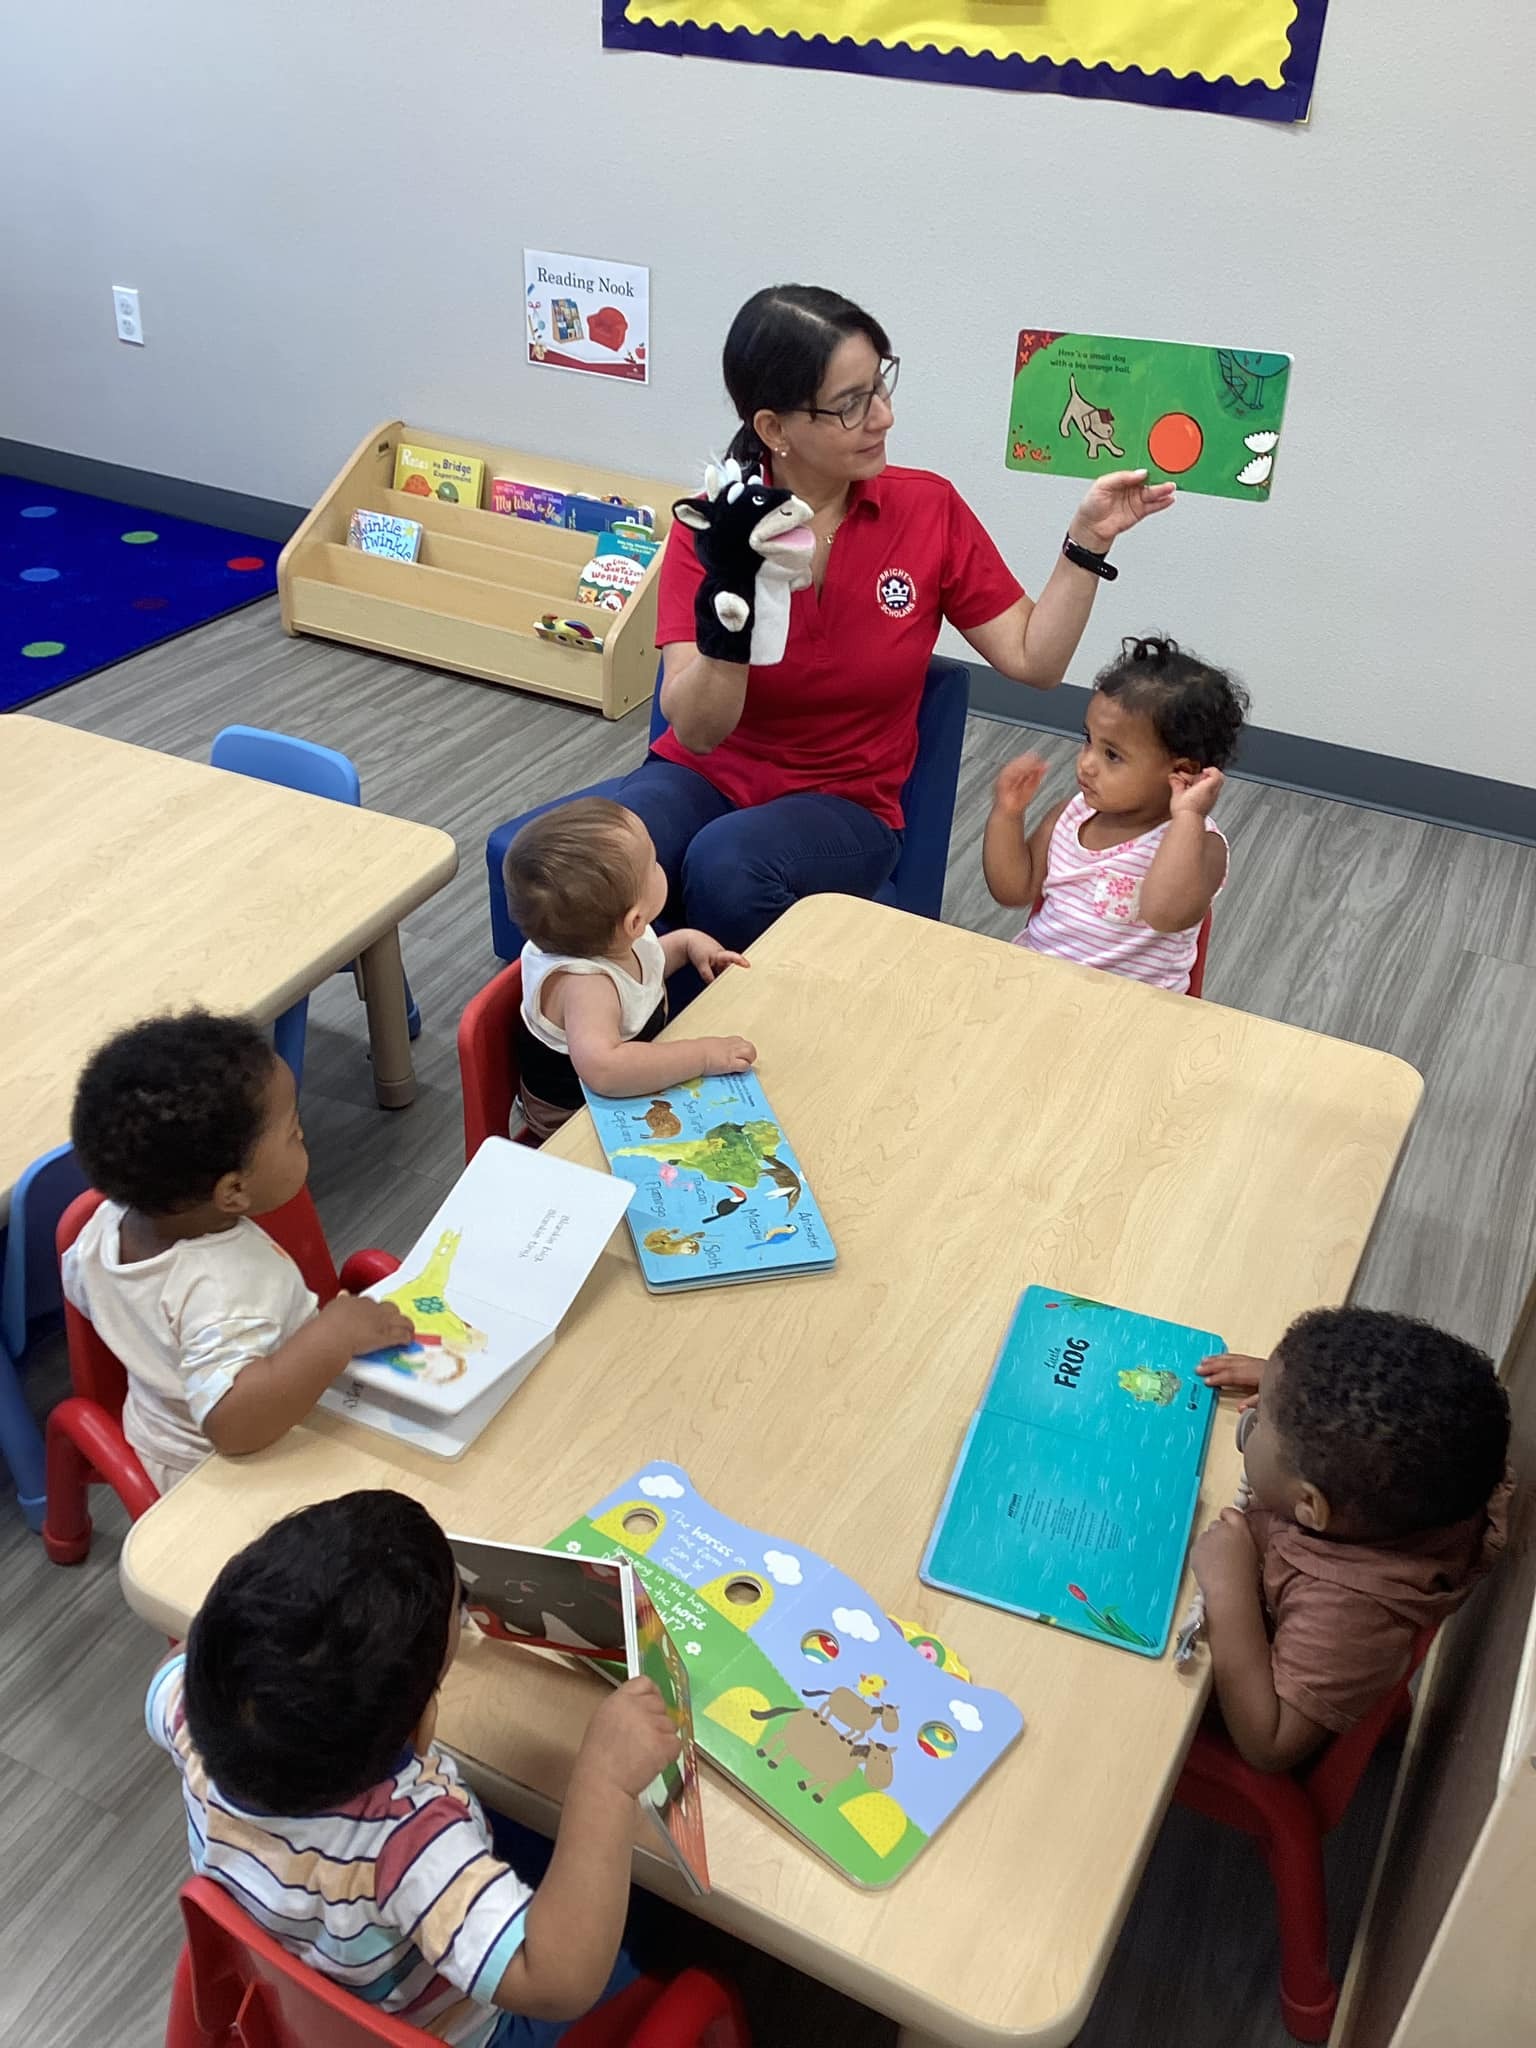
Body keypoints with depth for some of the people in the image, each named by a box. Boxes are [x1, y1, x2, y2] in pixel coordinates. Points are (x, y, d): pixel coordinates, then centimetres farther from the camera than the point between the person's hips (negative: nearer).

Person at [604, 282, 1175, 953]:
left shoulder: (930, 508, -6)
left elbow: (1034, 659, -1)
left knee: (726, 866, -33)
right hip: (704, 775, 0)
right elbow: (696, 731, -20)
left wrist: (1087, 540, -12)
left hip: (843, 802, 0)